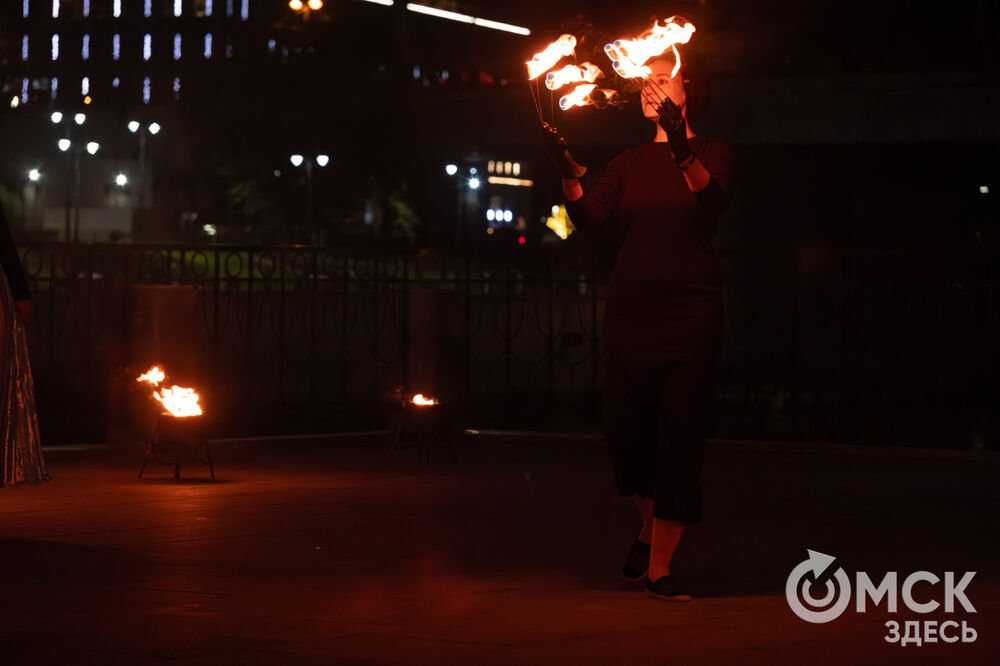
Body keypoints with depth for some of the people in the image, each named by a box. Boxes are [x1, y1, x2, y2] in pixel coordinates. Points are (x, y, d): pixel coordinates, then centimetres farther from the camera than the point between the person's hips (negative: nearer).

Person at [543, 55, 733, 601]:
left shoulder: (711, 153, 4)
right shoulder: (630, 164, 14)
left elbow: (715, 198, -19)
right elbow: (588, 216, -1)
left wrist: (683, 153, -37)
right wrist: (568, 173, -19)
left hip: (691, 310, -3)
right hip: (631, 306, 3)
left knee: (680, 434, -5)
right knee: (624, 429, -1)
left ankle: (660, 566, 0)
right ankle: (650, 522, 28)